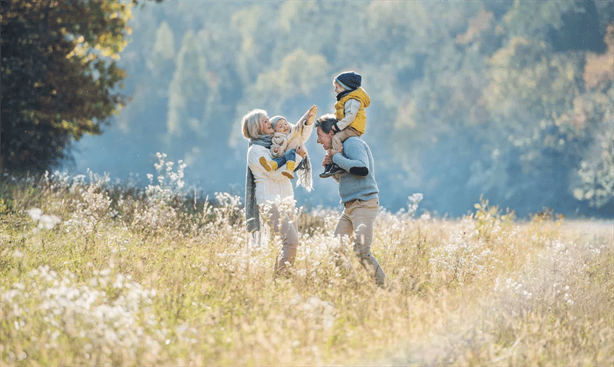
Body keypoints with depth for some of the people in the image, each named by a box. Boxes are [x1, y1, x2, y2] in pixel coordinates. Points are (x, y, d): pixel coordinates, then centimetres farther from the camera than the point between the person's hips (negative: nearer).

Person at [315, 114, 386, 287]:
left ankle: (383, 285, -10)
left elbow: (362, 169, -27)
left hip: (364, 204, -10)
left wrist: (337, 157, -16)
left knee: (361, 251, -19)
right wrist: (331, 167, 10)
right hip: (349, 207, 10)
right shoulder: (340, 147, 19)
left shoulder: (352, 143, -10)